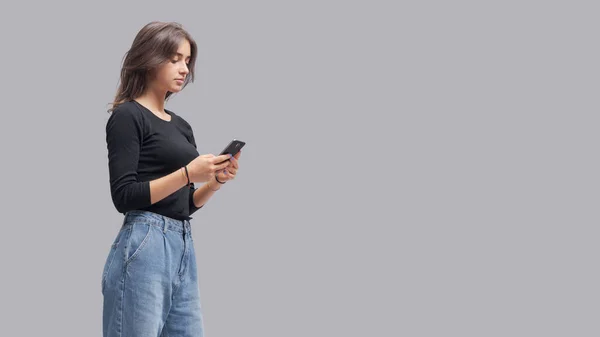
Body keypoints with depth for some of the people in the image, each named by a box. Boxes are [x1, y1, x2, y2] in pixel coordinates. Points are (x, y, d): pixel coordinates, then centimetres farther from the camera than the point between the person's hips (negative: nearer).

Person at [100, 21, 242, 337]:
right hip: (143, 249, -8)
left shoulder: (181, 125, 18)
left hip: (184, 249, 8)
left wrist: (215, 181, 2)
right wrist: (187, 174, -19)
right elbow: (124, 196, -14)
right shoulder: (127, 116, -5)